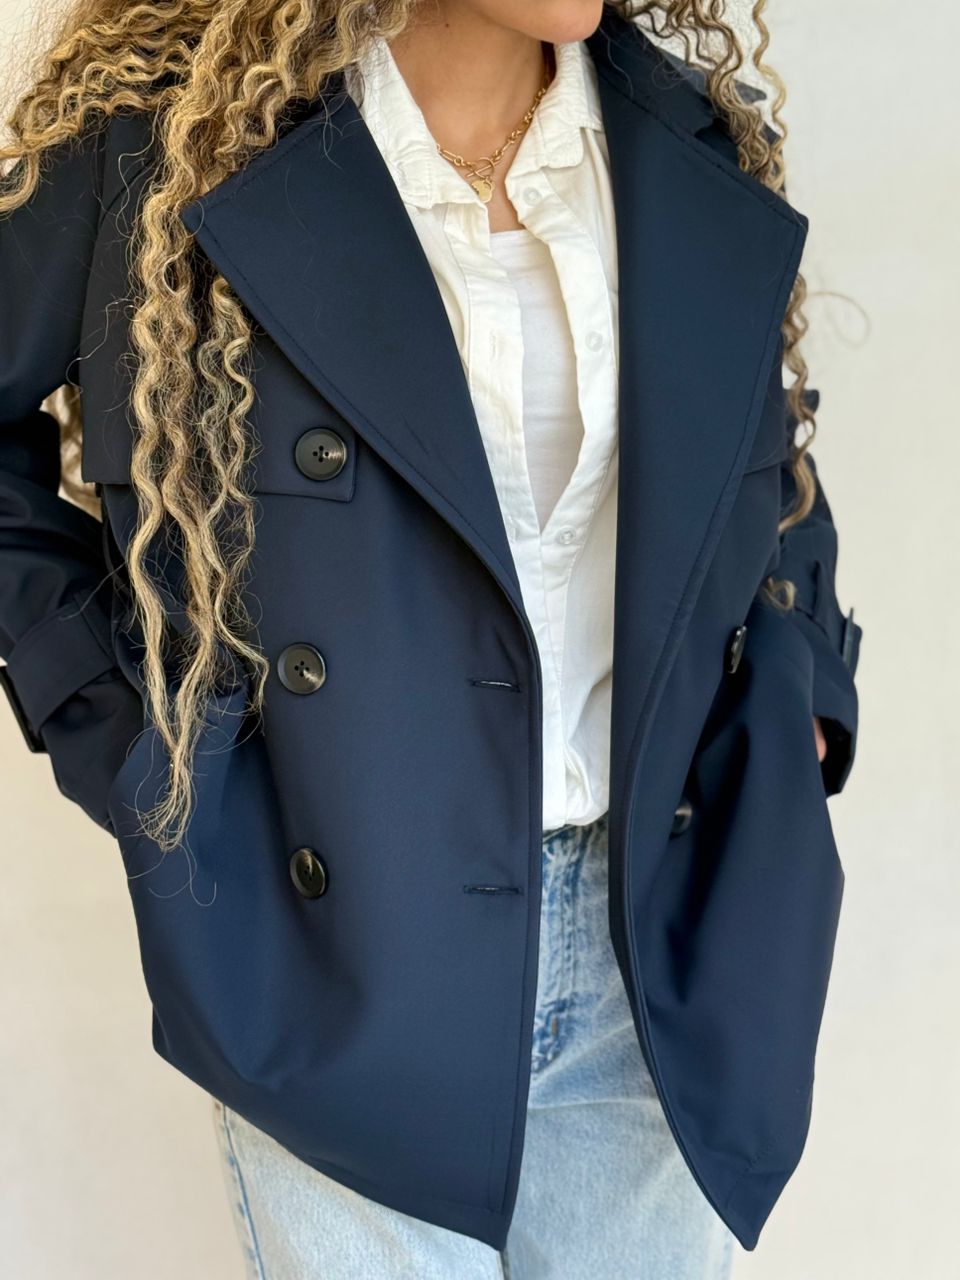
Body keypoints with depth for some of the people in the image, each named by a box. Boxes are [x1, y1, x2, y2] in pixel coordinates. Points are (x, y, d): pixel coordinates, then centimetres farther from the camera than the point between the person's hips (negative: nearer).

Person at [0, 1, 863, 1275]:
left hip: (665, 946, 4)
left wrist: (795, 699, 4)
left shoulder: (699, 152, 1)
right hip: (350, 966, -3)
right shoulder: (169, 152, -11)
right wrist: (114, 718, -5)